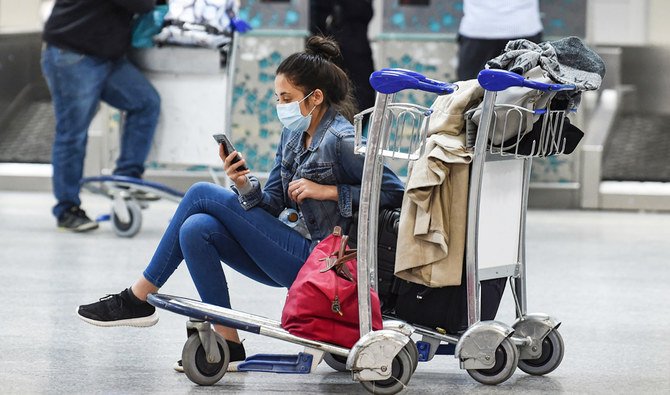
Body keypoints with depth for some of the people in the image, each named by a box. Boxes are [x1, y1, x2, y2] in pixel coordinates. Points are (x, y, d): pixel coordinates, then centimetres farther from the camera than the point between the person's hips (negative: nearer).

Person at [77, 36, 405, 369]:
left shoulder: (341, 140, -14)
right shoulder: (293, 133, 11)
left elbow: (396, 193, -16)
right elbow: (271, 204, 10)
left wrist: (330, 191, -17)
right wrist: (245, 186, -11)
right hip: (301, 257, 8)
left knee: (202, 194, -7)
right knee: (196, 229, -10)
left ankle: (139, 298, 3)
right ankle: (227, 343, -5)